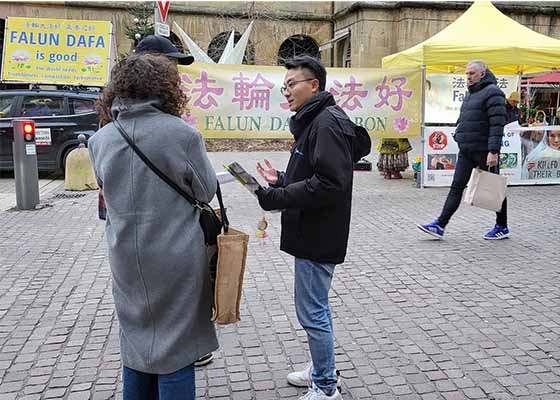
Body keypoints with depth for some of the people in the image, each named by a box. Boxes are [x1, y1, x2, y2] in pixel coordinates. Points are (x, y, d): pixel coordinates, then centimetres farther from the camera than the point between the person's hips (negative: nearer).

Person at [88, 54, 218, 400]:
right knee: (175, 346, 9)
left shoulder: (100, 139, -1)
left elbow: (108, 189, 10)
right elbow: (207, 192, -4)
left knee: (136, 342, 20)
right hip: (176, 261, -4)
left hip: (126, 260, 4)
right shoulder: (183, 134, -14)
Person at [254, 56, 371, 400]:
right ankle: (322, 371, 36)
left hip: (319, 236, -11)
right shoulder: (313, 121, 16)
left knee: (312, 312, -1)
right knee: (317, 307, 20)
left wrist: (276, 198, -24)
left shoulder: (328, 122, -17)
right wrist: (280, 180, 7)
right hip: (313, 233, 11)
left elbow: (330, 184, -27)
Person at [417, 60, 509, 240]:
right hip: (466, 151, 8)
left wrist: (493, 151, -25)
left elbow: (497, 124, -19)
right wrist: (460, 137, 21)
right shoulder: (470, 94, 18)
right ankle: (440, 225, -1)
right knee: (457, 187, 2)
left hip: (484, 151, -8)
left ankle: (502, 227, 19)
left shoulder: (492, 92, -11)